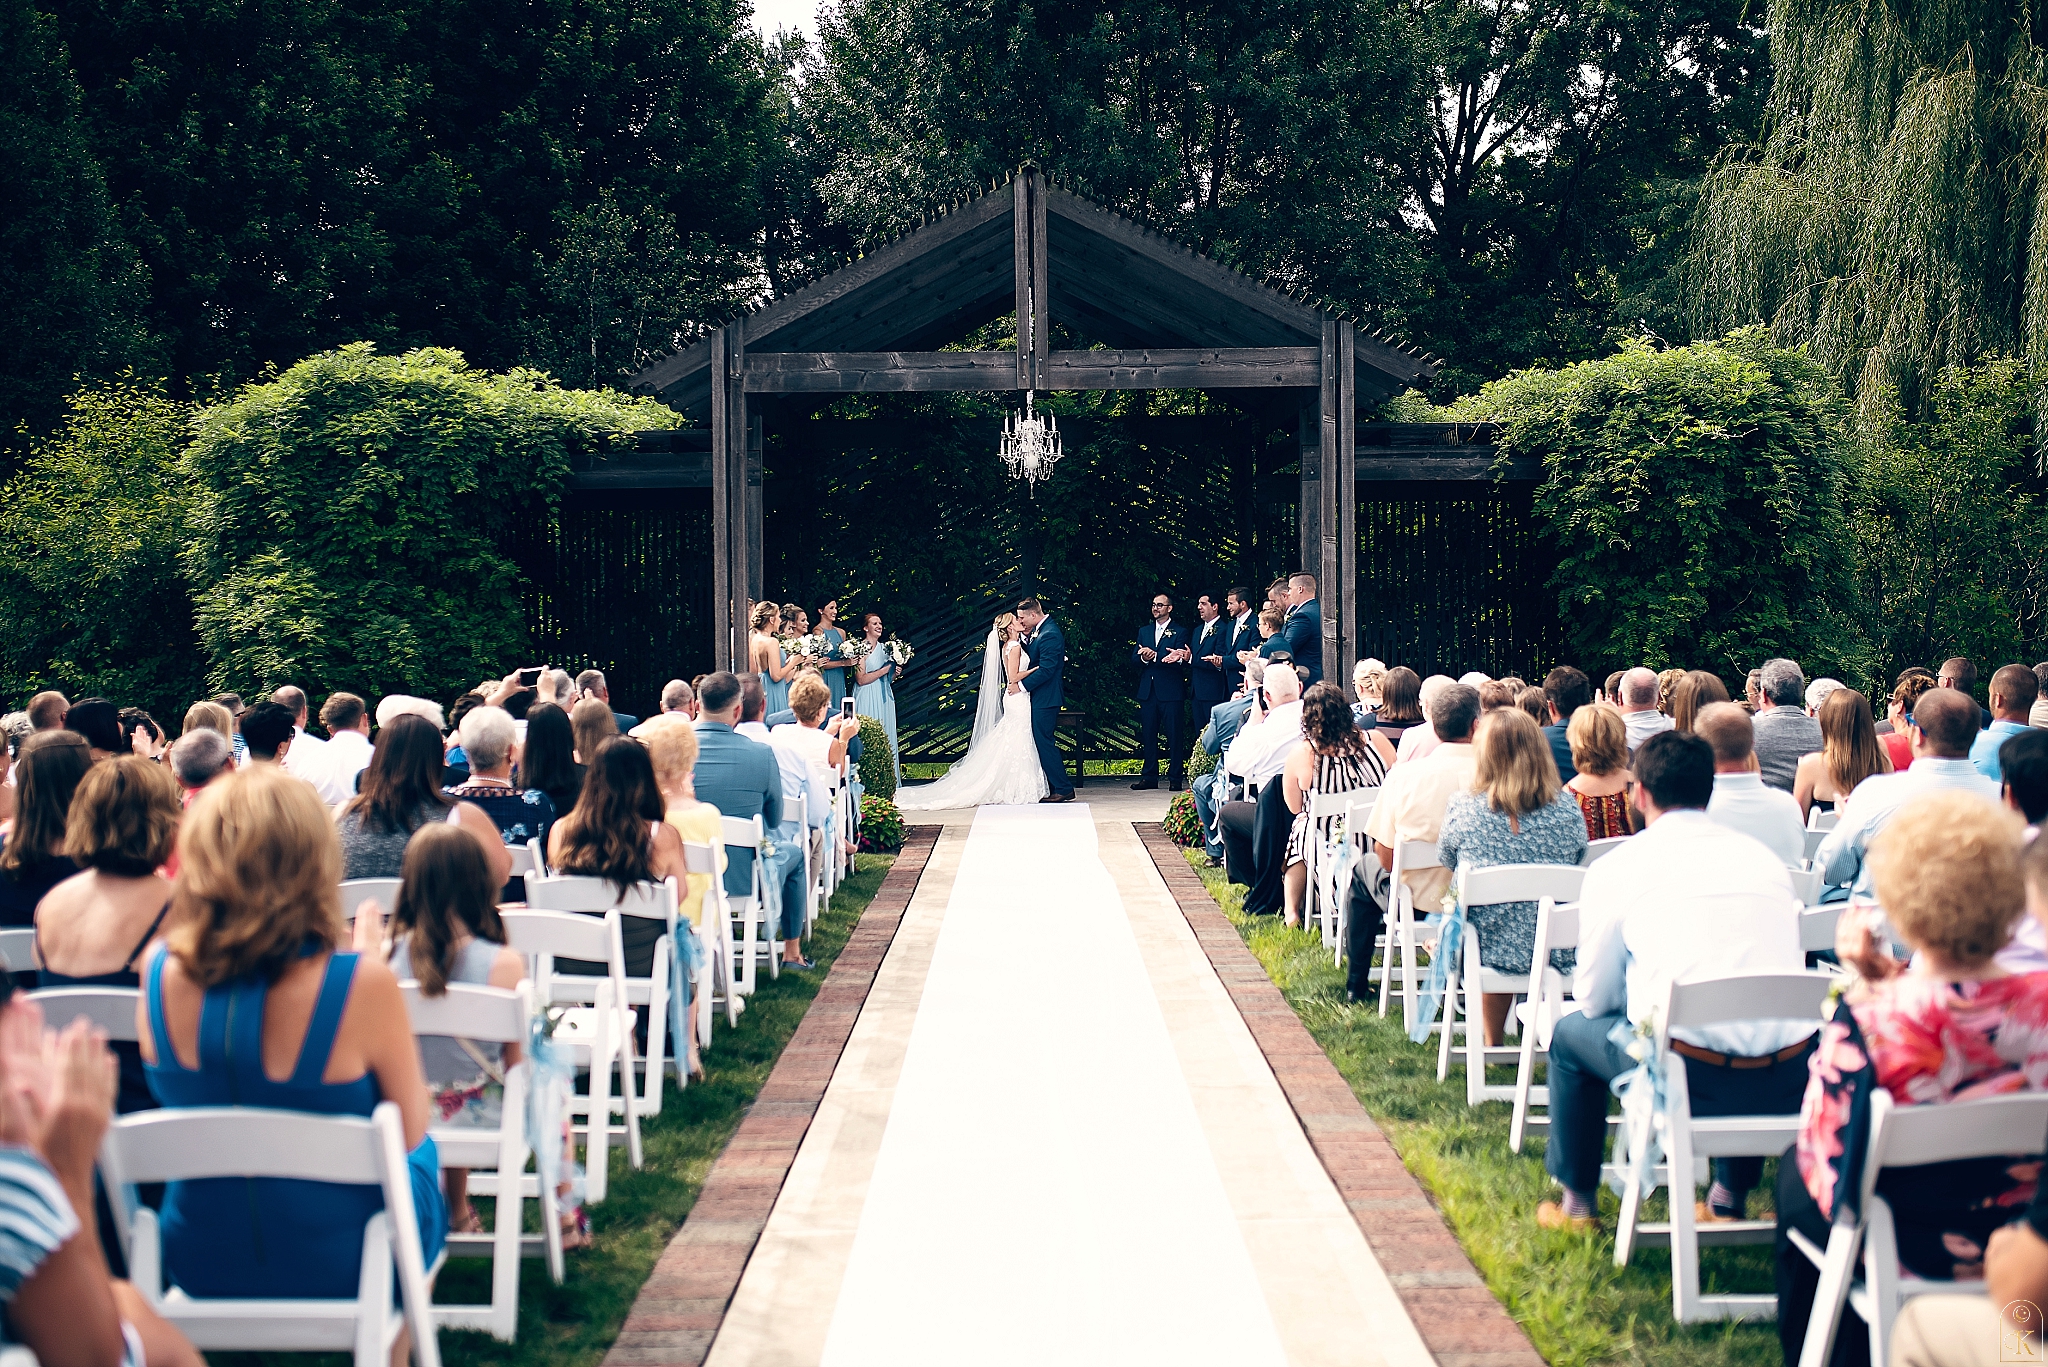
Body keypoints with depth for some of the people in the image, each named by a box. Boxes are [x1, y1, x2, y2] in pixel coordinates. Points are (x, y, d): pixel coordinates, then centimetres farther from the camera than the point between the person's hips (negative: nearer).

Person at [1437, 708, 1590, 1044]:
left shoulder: (1461, 807, -14)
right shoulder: (1566, 807, -10)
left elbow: (1446, 861, 5)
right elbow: (1580, 862, 7)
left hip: (1490, 950, -1)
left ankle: (1492, 1044, 47)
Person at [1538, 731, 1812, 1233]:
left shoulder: (1617, 867, 4)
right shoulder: (1765, 856, 15)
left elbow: (1594, 998, 10)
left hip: (1691, 1079, -4)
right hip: (1787, 1085, 4)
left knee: (1572, 1031, 25)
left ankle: (1577, 1202, 33)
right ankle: (1729, 1196, 42)